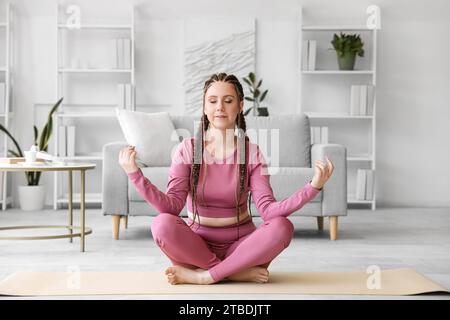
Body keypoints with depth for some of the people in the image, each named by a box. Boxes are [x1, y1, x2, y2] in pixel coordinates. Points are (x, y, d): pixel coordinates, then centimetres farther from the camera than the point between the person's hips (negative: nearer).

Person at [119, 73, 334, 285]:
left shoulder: (252, 153, -2)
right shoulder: (187, 149, -3)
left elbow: (268, 209, -14)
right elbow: (171, 205, -15)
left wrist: (313, 187, -27)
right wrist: (134, 173, -27)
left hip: (240, 244, 1)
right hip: (197, 243, 0)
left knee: (282, 227, -27)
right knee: (162, 224, -30)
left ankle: (203, 275, -21)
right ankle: (238, 272, -18)